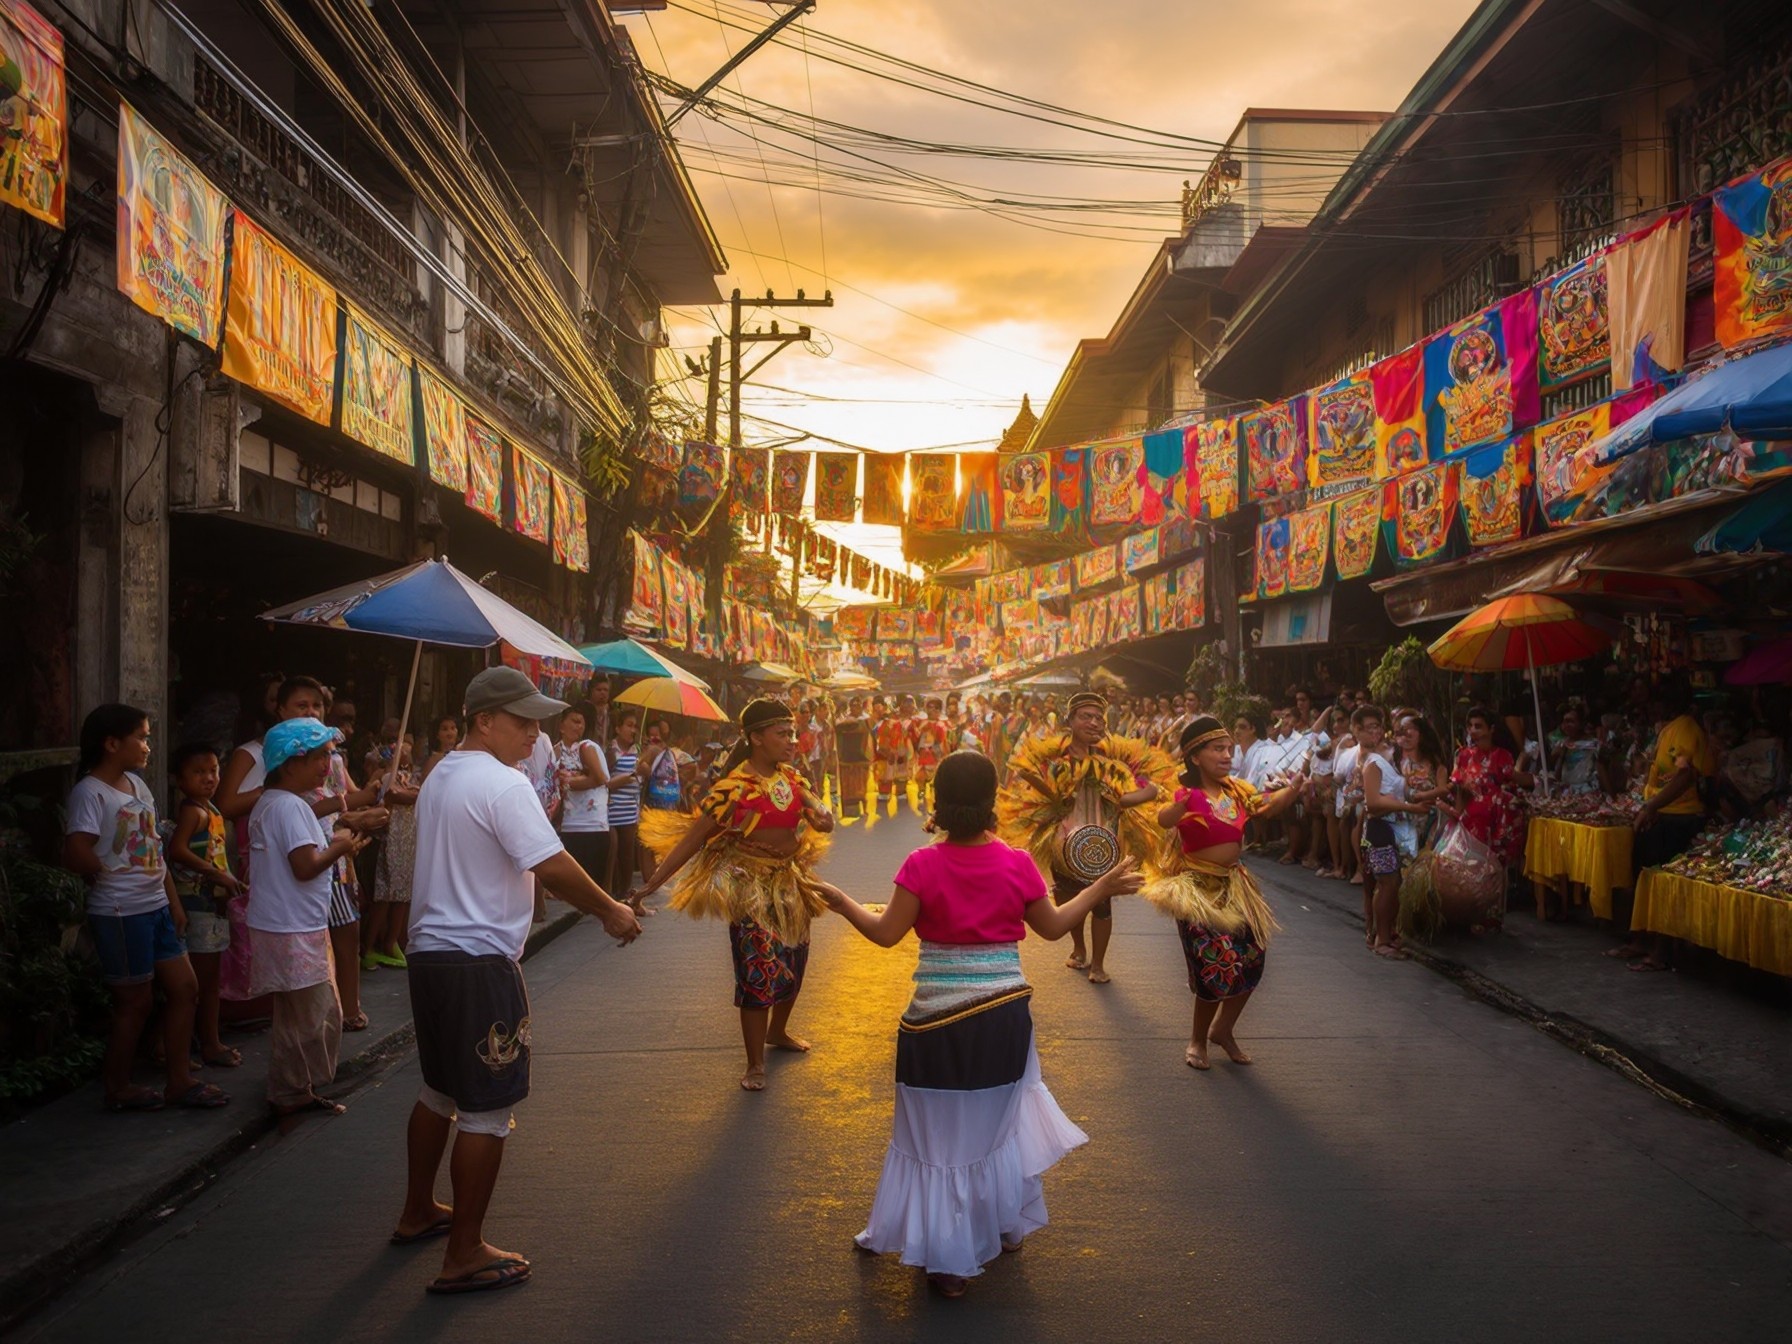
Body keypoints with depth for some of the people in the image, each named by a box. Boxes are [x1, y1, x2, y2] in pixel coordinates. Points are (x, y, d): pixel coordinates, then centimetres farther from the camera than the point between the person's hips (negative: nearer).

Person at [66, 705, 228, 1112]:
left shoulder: (137, 784, 10)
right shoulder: (90, 792, -16)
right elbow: (76, 855, -26)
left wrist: (174, 902, 14)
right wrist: (114, 874, -7)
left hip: (156, 907, 8)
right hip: (120, 914, -8)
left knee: (184, 989, 11)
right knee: (136, 1001, 4)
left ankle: (179, 1081, 22)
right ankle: (117, 1089, 23)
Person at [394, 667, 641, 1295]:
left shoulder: (440, 776, 13)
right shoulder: (502, 784, -18)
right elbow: (553, 867, -22)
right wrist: (610, 911, -8)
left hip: (429, 954, 10)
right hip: (480, 965, -10)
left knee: (439, 1090, 24)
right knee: (487, 1111, 0)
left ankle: (417, 1213, 39)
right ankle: (464, 1256, 8)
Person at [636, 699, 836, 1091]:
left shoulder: (791, 778, 2)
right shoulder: (735, 787, -17)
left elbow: (824, 823, 3)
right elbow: (694, 837, -17)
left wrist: (822, 815, -22)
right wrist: (654, 881, -21)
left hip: (790, 882, 7)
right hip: (752, 889, -7)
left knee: (793, 962, 18)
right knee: (759, 971, -6)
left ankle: (777, 1032, 44)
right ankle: (755, 1064, 9)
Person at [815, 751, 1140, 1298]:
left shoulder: (923, 865, -14)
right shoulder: (1017, 864, -9)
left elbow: (887, 933, -12)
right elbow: (1052, 927, 4)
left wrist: (842, 902, 4)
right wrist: (1101, 888, 16)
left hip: (938, 1019, -2)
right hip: (1004, 1012, 2)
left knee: (939, 1132, 12)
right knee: (996, 1123, 24)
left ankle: (949, 1258, 18)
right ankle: (1006, 1226, 40)